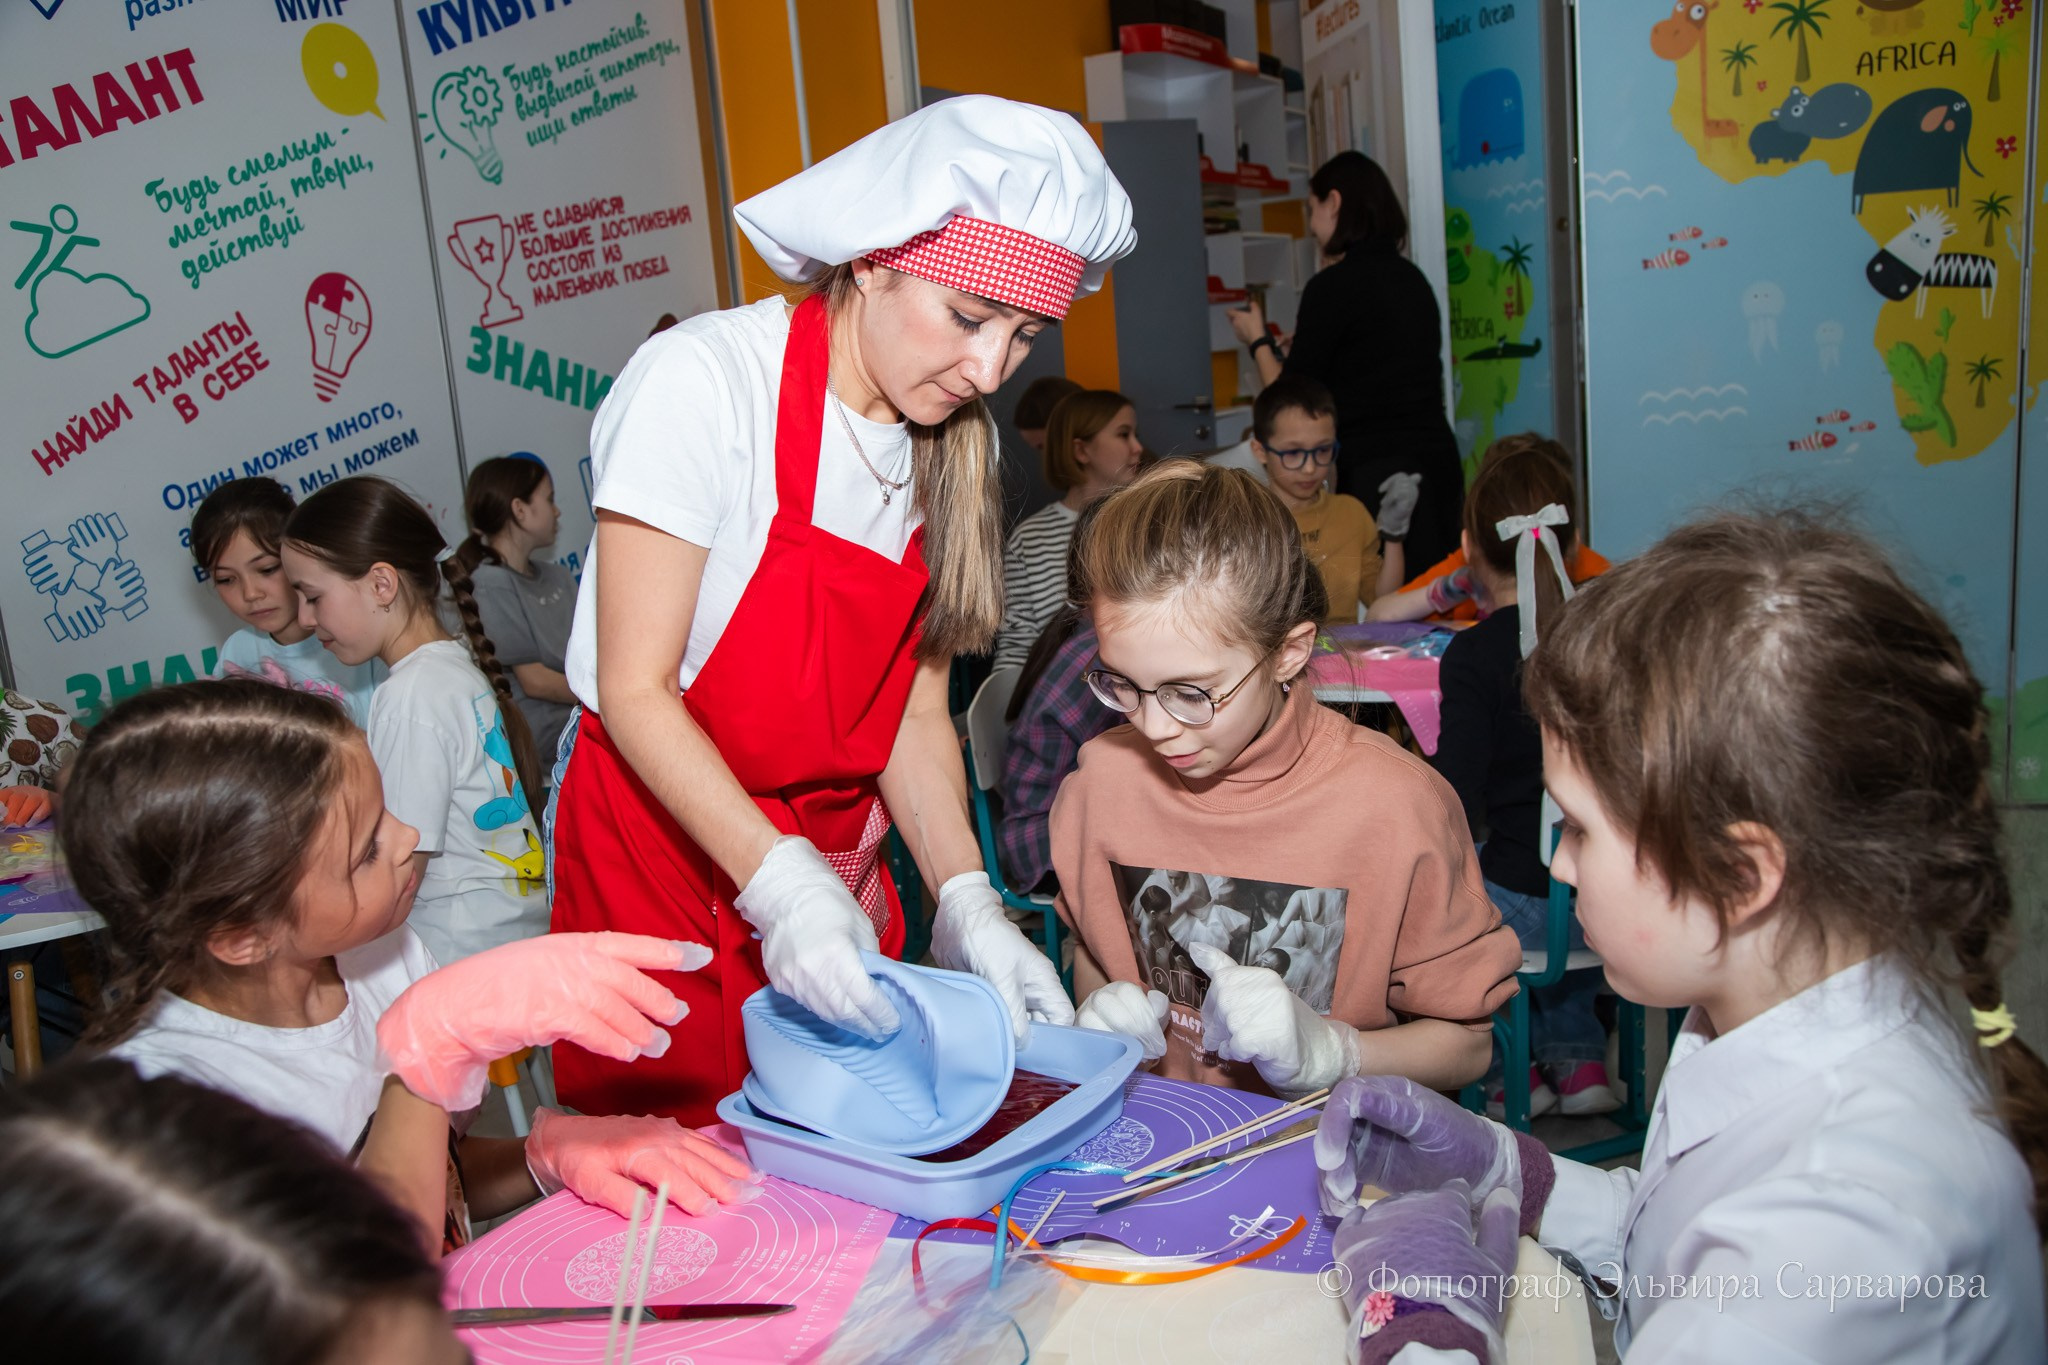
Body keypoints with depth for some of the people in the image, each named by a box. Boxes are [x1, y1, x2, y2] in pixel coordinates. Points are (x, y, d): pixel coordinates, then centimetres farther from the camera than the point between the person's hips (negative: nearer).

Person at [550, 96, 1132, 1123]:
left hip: (836, 860, 6)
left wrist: (964, 899, -12)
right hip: (660, 843, -5)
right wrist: (777, 879, -29)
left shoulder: (952, 440, 1)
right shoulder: (704, 379, -18)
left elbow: (916, 704, 1)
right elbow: (635, 691, -18)